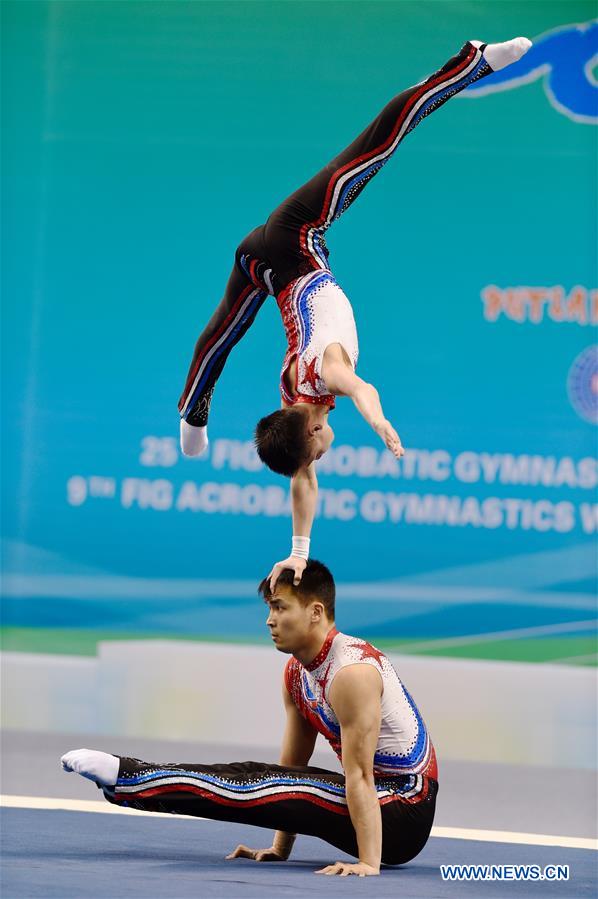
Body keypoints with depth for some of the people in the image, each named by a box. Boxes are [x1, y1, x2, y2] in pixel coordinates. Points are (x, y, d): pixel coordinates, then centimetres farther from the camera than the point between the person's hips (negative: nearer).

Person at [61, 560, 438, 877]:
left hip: (404, 813, -9)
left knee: (254, 788, -17)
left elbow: (359, 775, -26)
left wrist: (368, 863, -28)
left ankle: (124, 778, -14)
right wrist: (280, 848, 11)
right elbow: (292, 765, 12)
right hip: (379, 792, 9)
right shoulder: (296, 672, 8)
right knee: (253, 777, -1)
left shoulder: (351, 671, -22)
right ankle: (126, 777, 3)